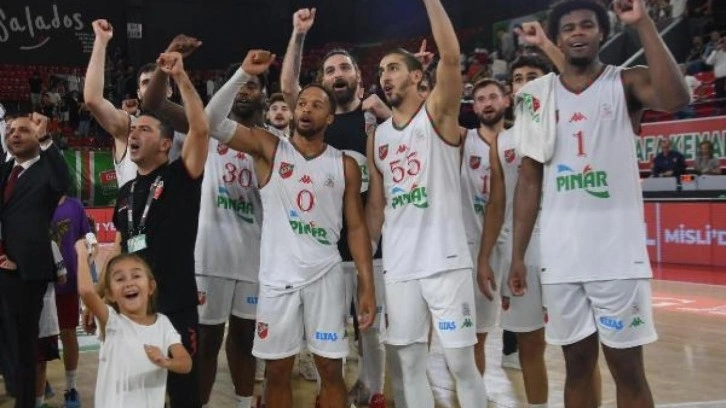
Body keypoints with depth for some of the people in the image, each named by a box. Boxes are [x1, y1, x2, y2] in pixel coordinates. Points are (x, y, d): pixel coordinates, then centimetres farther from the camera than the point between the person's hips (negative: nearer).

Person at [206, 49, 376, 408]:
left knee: (331, 368, 5)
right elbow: (215, 122, -10)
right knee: (277, 369, 8)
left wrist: (367, 284, -1)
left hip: (325, 276, 1)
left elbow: (356, 227, 5)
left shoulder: (345, 166, 4)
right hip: (278, 277, 0)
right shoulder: (269, 148, 1)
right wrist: (244, 74, -18)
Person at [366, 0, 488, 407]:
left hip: (445, 261, -5)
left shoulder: (438, 113, 1)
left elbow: (451, 57, -17)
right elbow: (375, 206, 16)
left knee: (462, 362, 0)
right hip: (398, 267, 5)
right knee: (410, 363, 9)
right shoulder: (377, 137, 14)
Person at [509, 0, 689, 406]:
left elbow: (676, 98, -25)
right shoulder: (539, 96, 9)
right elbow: (530, 179, 10)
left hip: (618, 254, -3)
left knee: (627, 367, 3)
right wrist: (518, 255, 6)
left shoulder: (626, 83, -1)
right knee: (578, 363, 12)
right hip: (560, 256, 3)